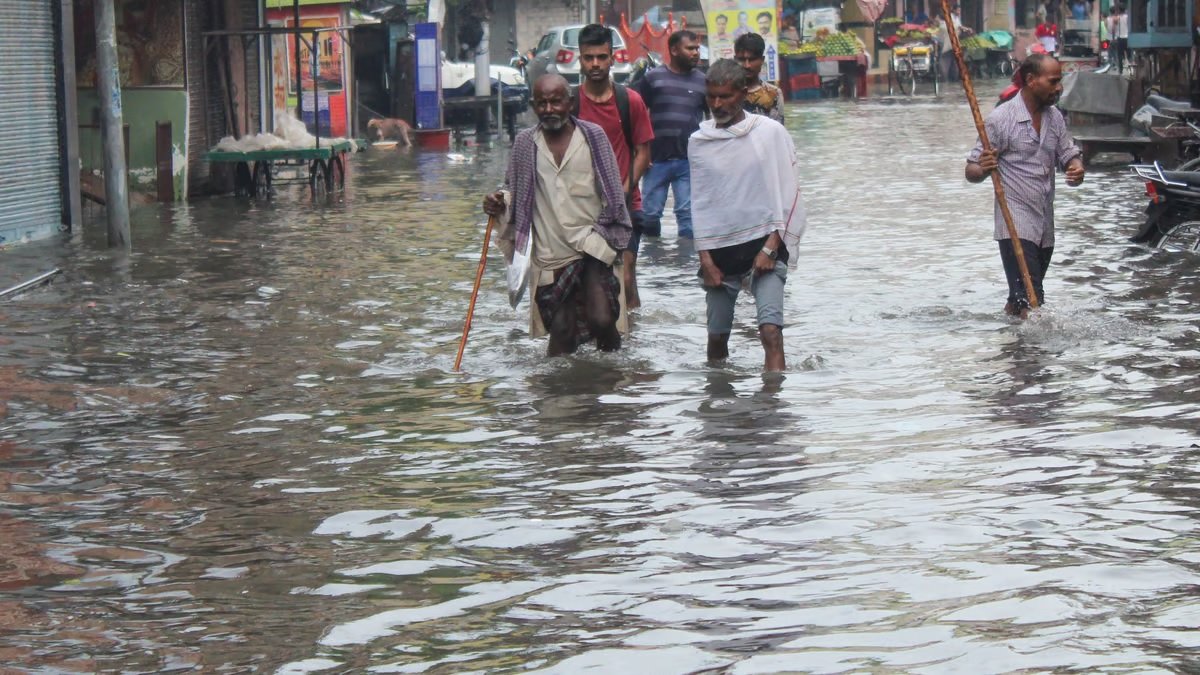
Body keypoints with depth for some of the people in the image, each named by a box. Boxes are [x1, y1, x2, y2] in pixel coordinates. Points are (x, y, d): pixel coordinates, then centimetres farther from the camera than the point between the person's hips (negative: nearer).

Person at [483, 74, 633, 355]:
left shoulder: (593, 136, 2)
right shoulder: (525, 143, 5)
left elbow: (613, 195, 4)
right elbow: (514, 191, 17)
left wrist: (603, 237, -5)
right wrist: (500, 203, -6)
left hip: (592, 251, -1)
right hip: (550, 256, 1)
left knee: (601, 319, -14)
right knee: (562, 331, -1)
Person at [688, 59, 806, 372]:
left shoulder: (771, 132, -1)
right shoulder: (699, 141, 6)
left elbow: (787, 193, -1)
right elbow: (701, 202, 9)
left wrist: (771, 248, -8)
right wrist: (705, 257, 1)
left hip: (764, 243, -3)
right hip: (719, 248, 3)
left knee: (771, 331, -18)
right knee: (717, 335, 5)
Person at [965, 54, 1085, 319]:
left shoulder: (1055, 117, 11)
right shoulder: (1001, 118, -9)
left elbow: (1069, 155, 15)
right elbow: (972, 171, -6)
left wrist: (1077, 170, -10)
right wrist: (983, 169, -31)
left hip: (1045, 227, 7)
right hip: (1015, 226, -7)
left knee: (1019, 302, 16)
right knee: (1030, 301, -17)